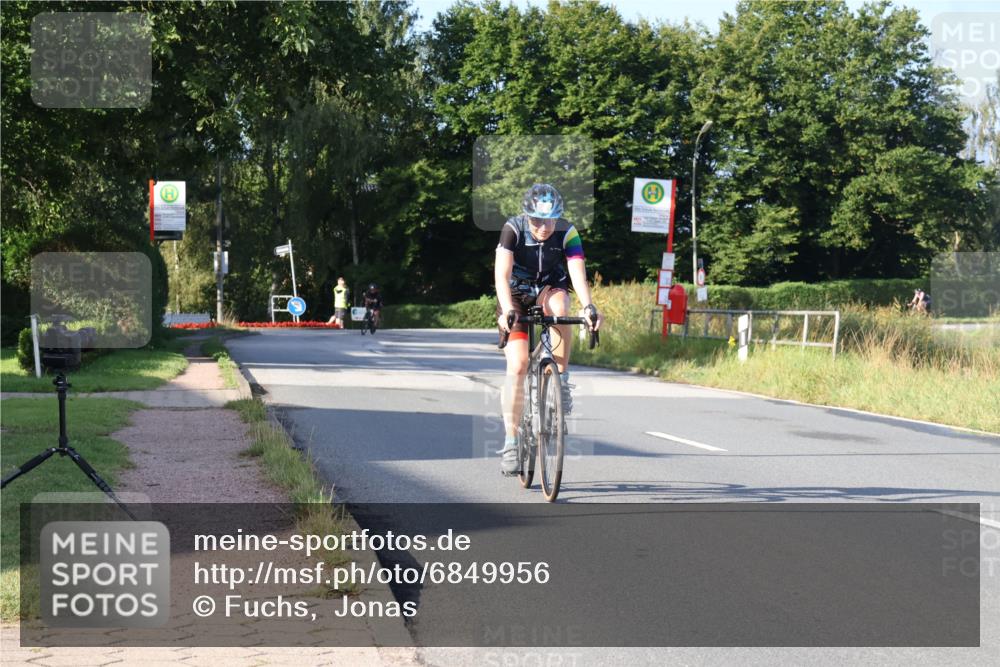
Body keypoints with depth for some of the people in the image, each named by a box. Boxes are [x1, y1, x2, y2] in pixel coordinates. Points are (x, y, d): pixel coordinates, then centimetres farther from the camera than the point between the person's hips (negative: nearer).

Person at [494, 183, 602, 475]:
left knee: (559, 306, -37)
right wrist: (507, 310, -49)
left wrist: (588, 306, -50)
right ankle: (510, 442, -6)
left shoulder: (568, 233, -19)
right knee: (517, 366, -15)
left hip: (549, 290, 1)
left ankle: (561, 380, -21)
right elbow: (502, 273, -33)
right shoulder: (513, 229, -22)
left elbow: (578, 273, -32)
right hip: (516, 296, -1)